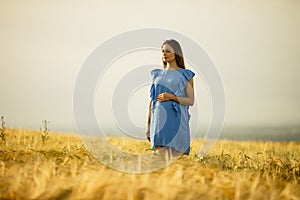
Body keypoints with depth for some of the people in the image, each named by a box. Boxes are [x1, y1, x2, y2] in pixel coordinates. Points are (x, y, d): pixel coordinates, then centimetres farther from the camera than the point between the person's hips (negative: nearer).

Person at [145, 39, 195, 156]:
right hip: (159, 120, 3)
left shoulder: (185, 75, 4)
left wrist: (172, 97, -16)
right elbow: (152, 100, 15)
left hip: (177, 120, -3)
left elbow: (191, 101, -1)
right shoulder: (157, 74, 15)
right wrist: (148, 125, 10)